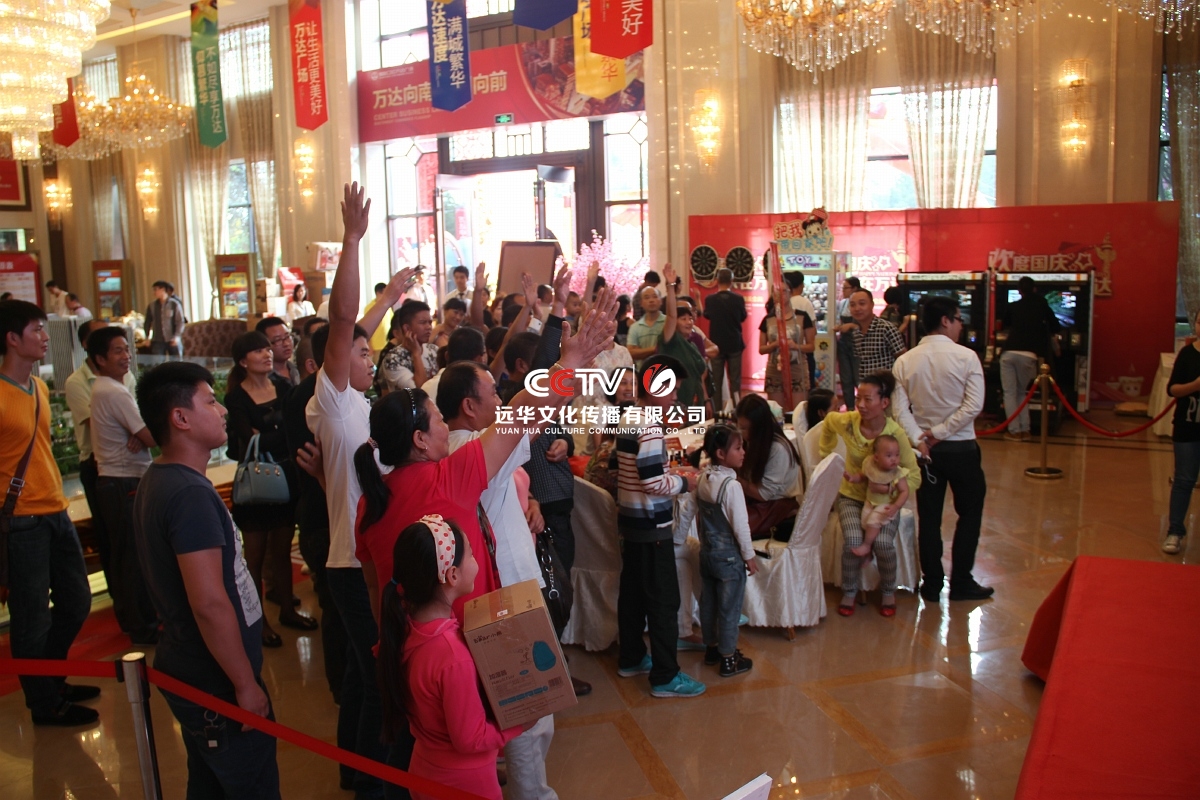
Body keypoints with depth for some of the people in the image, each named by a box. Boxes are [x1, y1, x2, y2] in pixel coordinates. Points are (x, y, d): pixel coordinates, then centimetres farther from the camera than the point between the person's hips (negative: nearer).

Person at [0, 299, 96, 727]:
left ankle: (52, 681, 39)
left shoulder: (39, 386, 10)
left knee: (76, 603, 19)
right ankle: (45, 704, 23)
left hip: (56, 513, 8)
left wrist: (57, 497, 15)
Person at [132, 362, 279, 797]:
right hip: (217, 684, -10)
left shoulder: (157, 481, 7)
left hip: (188, 671, 10)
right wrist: (246, 684, -18)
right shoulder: (190, 494, -24)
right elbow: (210, 604, -27)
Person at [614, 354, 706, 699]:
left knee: (632, 593, 17)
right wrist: (685, 482, -9)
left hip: (631, 520, 10)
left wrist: (673, 476, 11)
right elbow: (654, 482, -24)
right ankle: (665, 677, 5)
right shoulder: (649, 427, -21)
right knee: (664, 600, -2)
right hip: (652, 526, -10)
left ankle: (631, 659, 30)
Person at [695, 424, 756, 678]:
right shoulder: (731, 485, -24)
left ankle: (711, 648, 34)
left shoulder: (702, 478, -1)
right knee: (729, 608, 5)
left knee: (708, 602, 18)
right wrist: (749, 556, -10)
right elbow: (740, 525, -21)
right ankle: (728, 659, 16)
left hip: (707, 552, 7)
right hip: (729, 557, -7)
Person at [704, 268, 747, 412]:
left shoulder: (710, 299, -9)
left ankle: (717, 411, 5)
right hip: (735, 344, 0)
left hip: (716, 344, 0)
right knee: (735, 379, 6)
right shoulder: (739, 299, -10)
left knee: (716, 380, 5)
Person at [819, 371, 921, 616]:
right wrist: (826, 455, 16)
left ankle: (888, 592, 5)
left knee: (883, 542, -27)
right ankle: (849, 592, 0)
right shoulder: (846, 422, -16)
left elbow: (914, 478, -13)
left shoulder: (896, 434, -20)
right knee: (853, 540, -28)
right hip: (851, 496, 1)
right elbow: (829, 419, 12)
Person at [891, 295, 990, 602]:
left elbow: (901, 409, -7)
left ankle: (932, 584, 17)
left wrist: (920, 439, -10)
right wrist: (941, 431, -13)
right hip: (961, 448, -3)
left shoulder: (905, 361, -1)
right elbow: (974, 405, -18)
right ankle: (961, 582, 16)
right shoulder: (966, 356, -10)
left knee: (928, 517, 10)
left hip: (925, 449, 3)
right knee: (969, 513, 13)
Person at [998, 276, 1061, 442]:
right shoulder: (1042, 306, 12)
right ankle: (1024, 430, 13)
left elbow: (1002, 326, 27)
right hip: (1028, 355, 1)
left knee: (1010, 393, 7)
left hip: (1009, 353, -1)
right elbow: (1056, 328, 21)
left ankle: (1015, 431, 4)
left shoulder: (1012, 307, 12)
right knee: (1022, 393, 18)